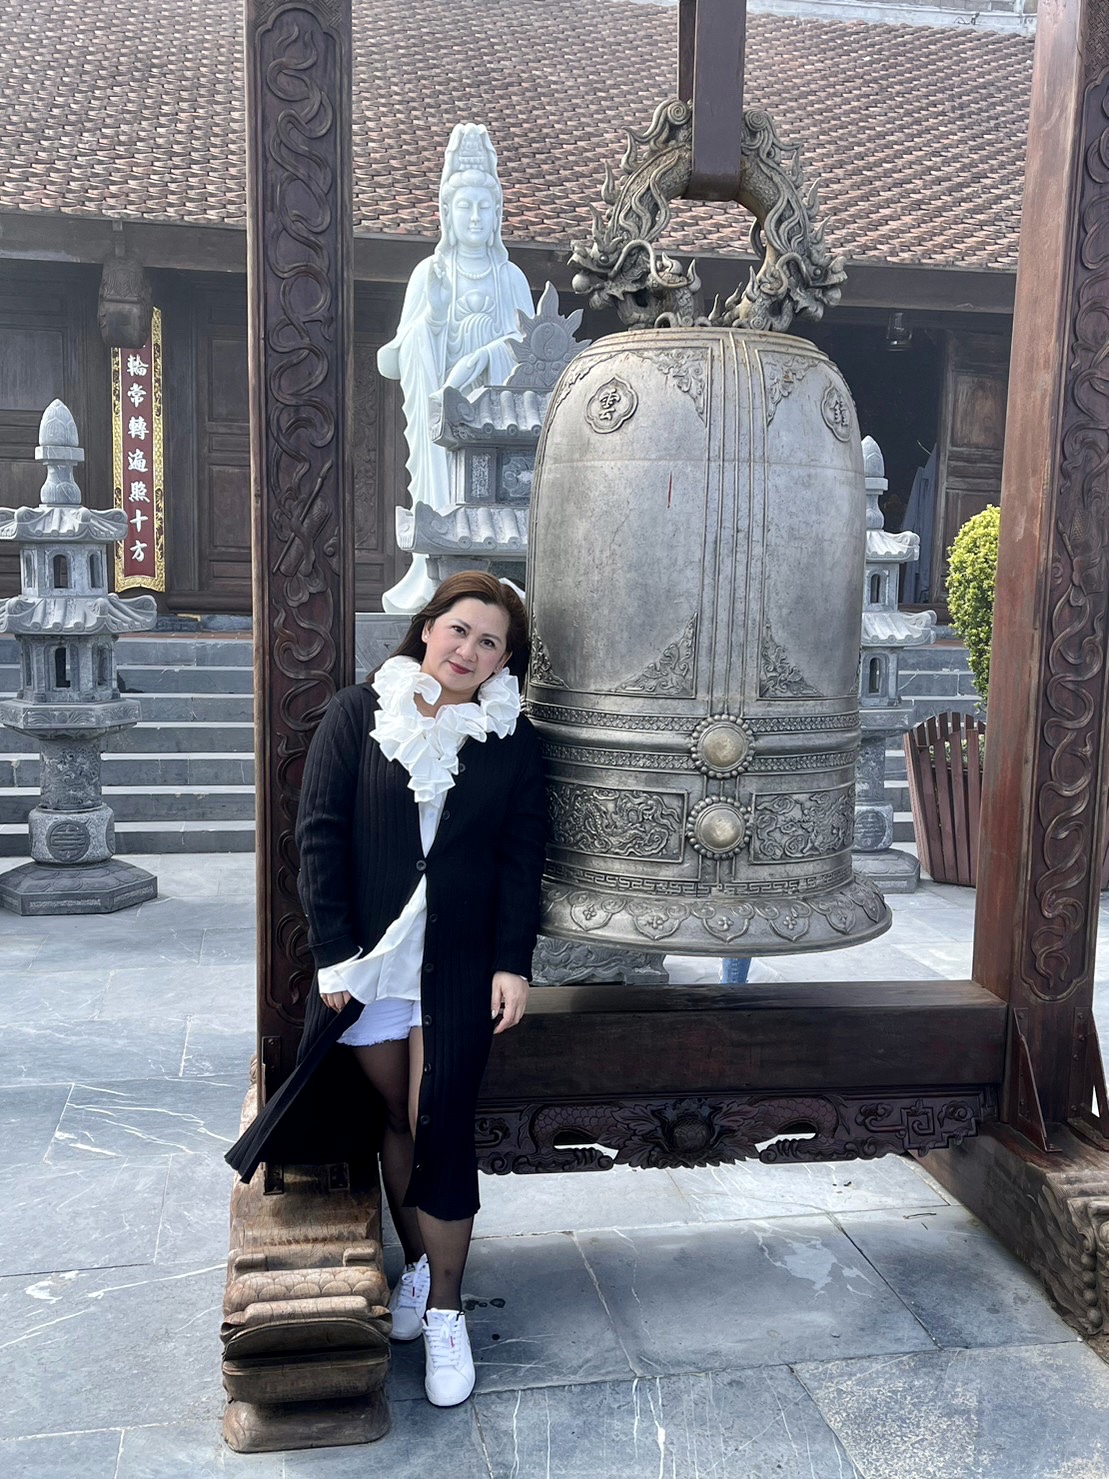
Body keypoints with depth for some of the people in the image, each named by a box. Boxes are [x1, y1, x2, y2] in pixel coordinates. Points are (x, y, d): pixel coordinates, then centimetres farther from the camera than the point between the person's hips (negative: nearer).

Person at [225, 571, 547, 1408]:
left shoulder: (512, 738, 2)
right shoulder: (360, 715, -1)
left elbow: (523, 858, 1)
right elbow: (321, 832, -3)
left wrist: (514, 963, -6)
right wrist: (334, 950, -8)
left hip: (460, 969, 0)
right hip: (367, 962, 1)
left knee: (440, 1131, -1)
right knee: (396, 1119, 9)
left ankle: (445, 1310, 15)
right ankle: (416, 1265, 30)